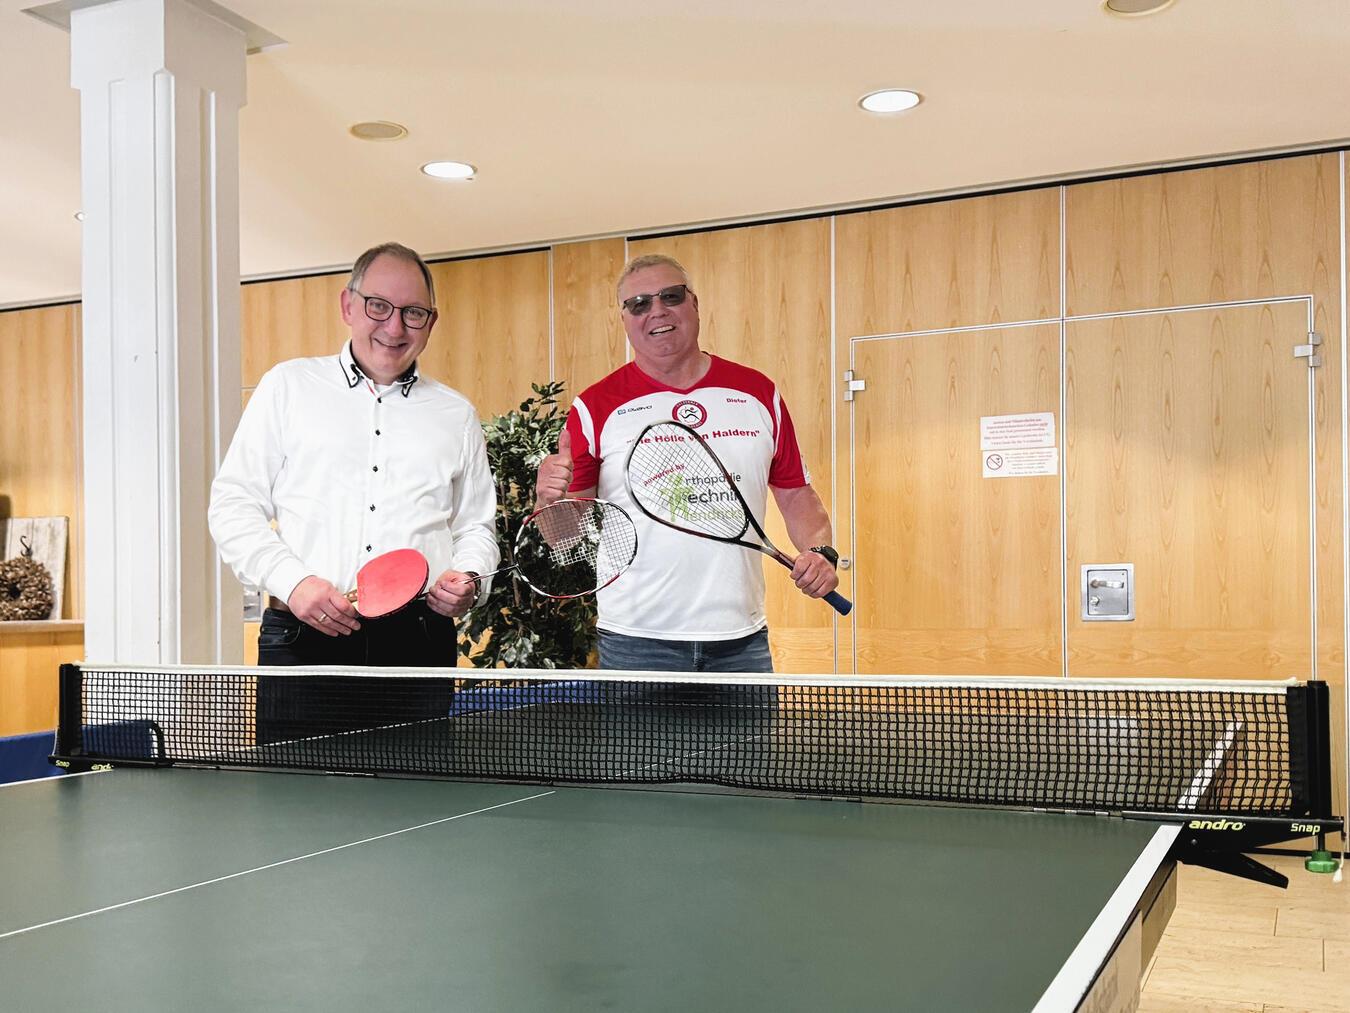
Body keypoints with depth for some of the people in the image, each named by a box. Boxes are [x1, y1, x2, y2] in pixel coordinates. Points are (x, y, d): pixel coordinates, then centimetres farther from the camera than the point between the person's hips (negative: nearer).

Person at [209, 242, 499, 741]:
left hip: (418, 645, 2)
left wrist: (467, 578, 1)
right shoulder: (287, 386, 10)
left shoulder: (456, 415, 17)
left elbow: (476, 525, 23)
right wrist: (293, 581, -9)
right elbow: (234, 505, 6)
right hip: (302, 642, -2)